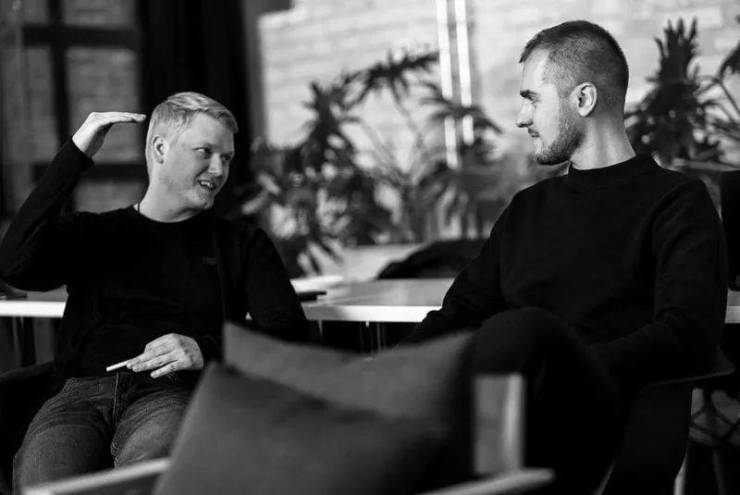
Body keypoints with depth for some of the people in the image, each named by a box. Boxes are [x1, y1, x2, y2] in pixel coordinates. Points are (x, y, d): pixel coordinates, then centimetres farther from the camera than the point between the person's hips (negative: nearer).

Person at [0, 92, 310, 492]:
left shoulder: (243, 244, 21)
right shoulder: (90, 233, 22)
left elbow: (290, 331, 8)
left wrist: (207, 349, -11)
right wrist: (75, 156, 1)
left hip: (177, 393, -1)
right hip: (83, 391, 1)